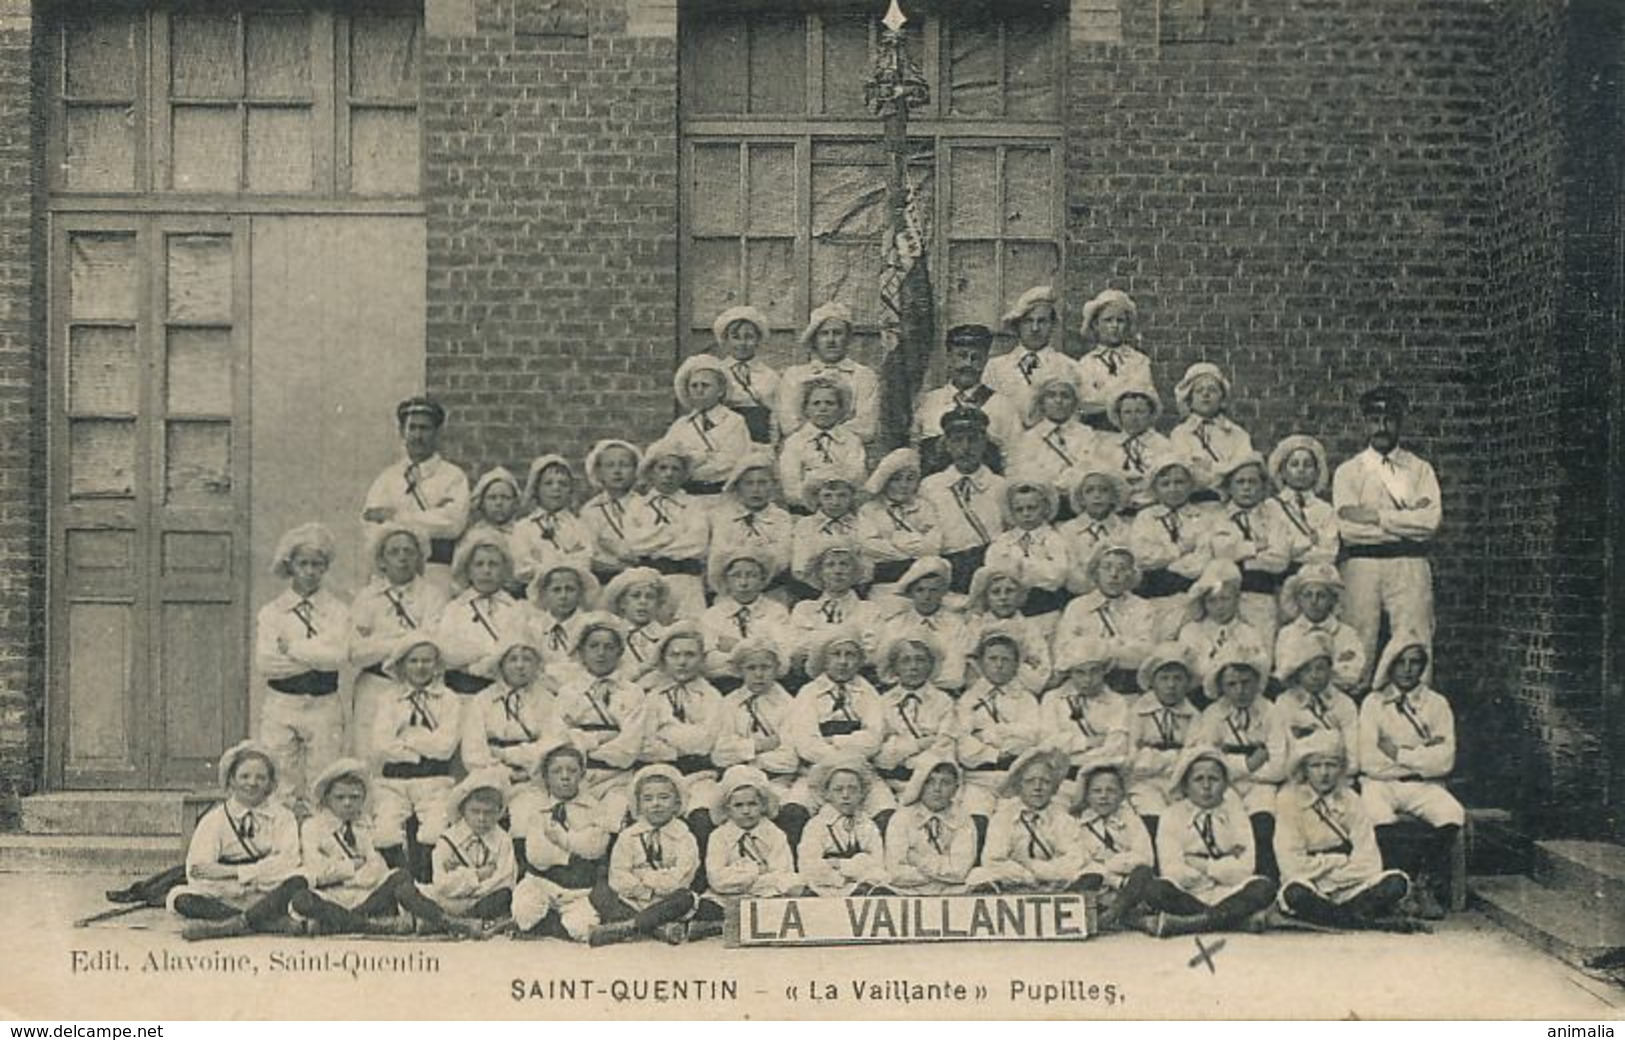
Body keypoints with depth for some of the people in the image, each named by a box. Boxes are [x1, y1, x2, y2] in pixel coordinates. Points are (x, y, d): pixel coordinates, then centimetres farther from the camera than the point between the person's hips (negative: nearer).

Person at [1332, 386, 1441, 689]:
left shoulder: (1420, 470, 15)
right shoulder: (1348, 471, 11)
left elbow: (1431, 520, -3)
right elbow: (1348, 526, -5)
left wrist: (1376, 516, -7)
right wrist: (1406, 523, -5)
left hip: (1410, 566, 1)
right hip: (1361, 565, -1)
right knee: (1357, 650, -5)